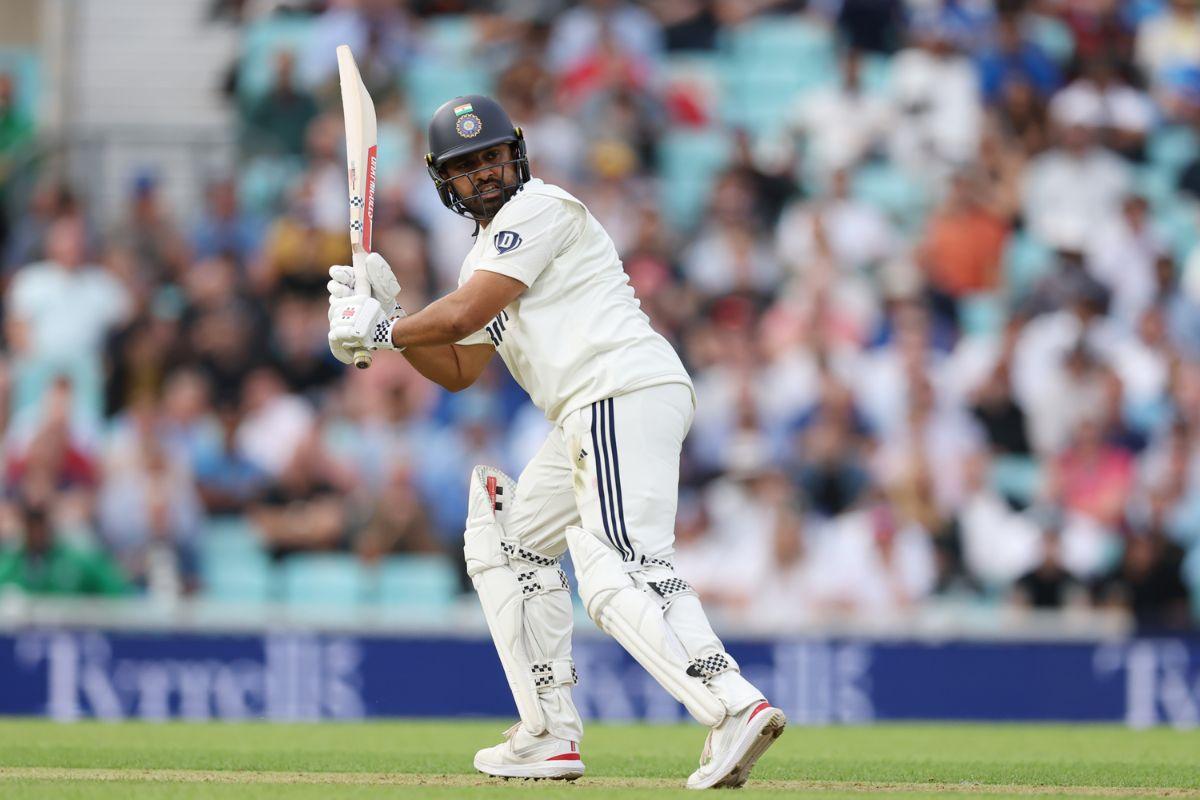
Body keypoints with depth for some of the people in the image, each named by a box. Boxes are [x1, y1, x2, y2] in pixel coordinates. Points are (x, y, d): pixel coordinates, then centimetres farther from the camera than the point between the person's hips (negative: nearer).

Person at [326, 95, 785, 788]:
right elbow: (457, 371, 28)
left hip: (625, 391, -11)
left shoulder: (540, 208, -2)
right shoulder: (488, 250, 27)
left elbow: (464, 315, -9)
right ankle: (550, 737, 17)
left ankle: (735, 706, -42)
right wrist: (387, 313, 16)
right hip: (590, 417, 11)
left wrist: (379, 332, 5)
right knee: (508, 544, 19)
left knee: (618, 572, -25)